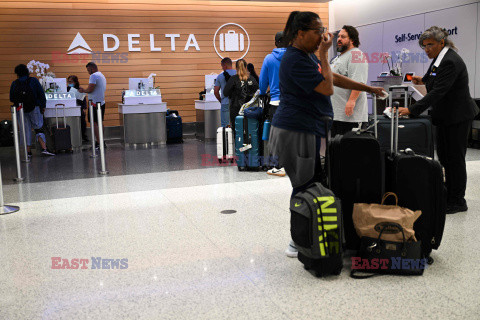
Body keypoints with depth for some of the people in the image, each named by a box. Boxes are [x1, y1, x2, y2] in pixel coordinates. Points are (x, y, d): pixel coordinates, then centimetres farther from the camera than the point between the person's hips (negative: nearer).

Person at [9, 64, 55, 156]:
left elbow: (11, 99, 6)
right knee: (39, 128, 2)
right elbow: (41, 94, -6)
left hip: (21, 110, 1)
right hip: (34, 108, -1)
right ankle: (44, 148, -12)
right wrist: (43, 106, -1)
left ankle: (28, 151, 8)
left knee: (26, 131, 7)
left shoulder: (14, 84, 2)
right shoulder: (33, 81, -2)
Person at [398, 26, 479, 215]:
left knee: (455, 157, -2)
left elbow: (438, 92, -30)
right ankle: (449, 196, 25)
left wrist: (412, 110, -33)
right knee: (444, 157, 13)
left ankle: (457, 201, 9)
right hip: (445, 116, 10)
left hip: (457, 117, -10)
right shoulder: (439, 58, 7)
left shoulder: (451, 62, -23)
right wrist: (424, 80, 7)